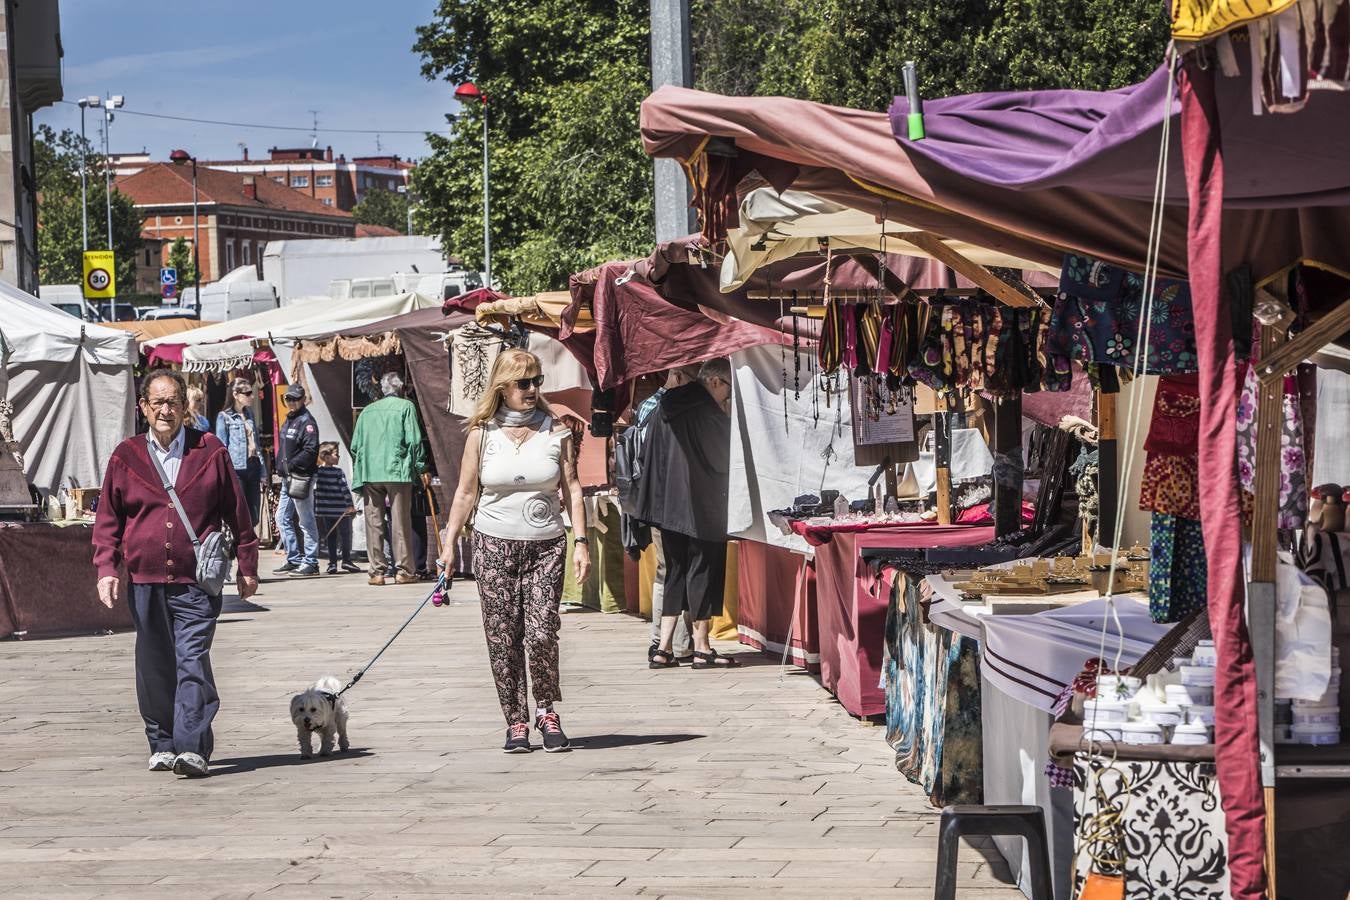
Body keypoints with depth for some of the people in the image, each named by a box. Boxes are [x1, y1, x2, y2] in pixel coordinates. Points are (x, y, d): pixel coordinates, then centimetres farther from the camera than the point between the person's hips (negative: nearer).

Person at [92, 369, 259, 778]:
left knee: (193, 661, -12)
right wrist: (106, 568, -1)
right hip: (145, 580, 3)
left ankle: (192, 748, -15)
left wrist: (247, 566, 10)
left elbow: (237, 512, 9)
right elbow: (108, 517, 10)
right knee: (154, 666, 8)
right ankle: (162, 744, 20)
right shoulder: (126, 457, 7)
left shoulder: (210, 451, 4)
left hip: (196, 580, -2)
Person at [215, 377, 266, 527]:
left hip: (253, 466, 7)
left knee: (253, 518, 7)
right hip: (237, 469, -6)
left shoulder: (249, 414, 17)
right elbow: (222, 447, -7)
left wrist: (262, 472, 15)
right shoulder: (224, 417, -3)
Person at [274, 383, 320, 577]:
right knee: (282, 518, 12)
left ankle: (311, 562, 0)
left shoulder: (306, 421, -11)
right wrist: (280, 467, 10)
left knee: (306, 521, -4)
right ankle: (294, 559, 19)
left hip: (301, 477, -10)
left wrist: (290, 464, -19)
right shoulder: (289, 421, 18)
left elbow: (311, 450, -21)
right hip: (287, 478, 10)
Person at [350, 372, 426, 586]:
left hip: (369, 473, 3)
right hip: (398, 472, -3)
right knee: (401, 522, 1)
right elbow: (414, 440, -6)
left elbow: (355, 446, 14)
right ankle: (404, 570, 1)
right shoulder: (405, 407, 2)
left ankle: (377, 571, 2)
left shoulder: (367, 411, 15)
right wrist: (420, 468, 1)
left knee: (373, 523, 4)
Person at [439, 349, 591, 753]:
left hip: (546, 546, 0)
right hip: (494, 547, 0)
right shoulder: (482, 435, 3)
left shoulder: (555, 431, 4)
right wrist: (449, 542, 2)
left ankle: (547, 711, 8)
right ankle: (516, 722, 8)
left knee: (541, 635, -12)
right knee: (503, 640, -1)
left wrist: (581, 541, -2)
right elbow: (466, 493, 7)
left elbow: (572, 489, 5)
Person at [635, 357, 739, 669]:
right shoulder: (706, 411, -13)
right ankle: (701, 648, 2)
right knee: (704, 571, 0)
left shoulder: (666, 408, 10)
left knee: (675, 573, 11)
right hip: (701, 508, -7)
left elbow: (648, 456, 15)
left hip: (667, 504, 7)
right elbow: (729, 456, -4)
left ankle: (663, 649, 7)